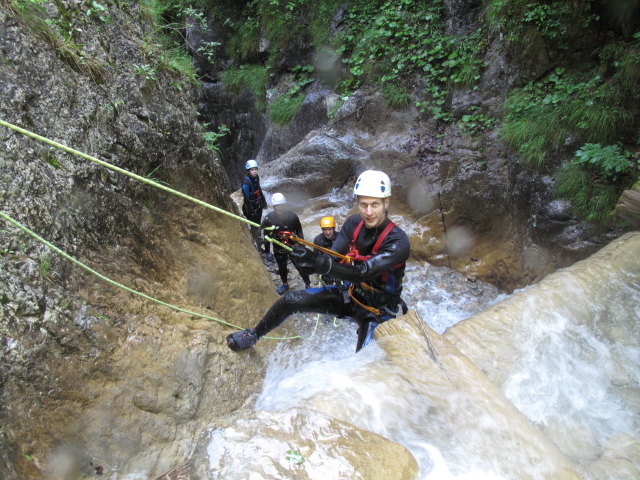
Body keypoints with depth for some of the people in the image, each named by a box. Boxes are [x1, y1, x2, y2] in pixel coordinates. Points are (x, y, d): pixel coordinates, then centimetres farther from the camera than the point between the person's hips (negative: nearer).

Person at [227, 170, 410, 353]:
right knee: (290, 299, -3)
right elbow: (333, 259, -10)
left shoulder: (398, 242, -28)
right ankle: (253, 335, 22)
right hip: (351, 293, 5)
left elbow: (361, 273, -38)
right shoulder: (354, 223, -10)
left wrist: (316, 261, -51)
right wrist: (310, 259, -33)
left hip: (377, 308, -4)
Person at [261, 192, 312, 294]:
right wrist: (267, 251, 2)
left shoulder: (292, 216, -17)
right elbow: (266, 236, -3)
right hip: (278, 249, 2)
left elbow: (299, 232, -4)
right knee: (282, 268, 21)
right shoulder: (269, 219, -15)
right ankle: (285, 284, 47)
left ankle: (308, 284, 26)